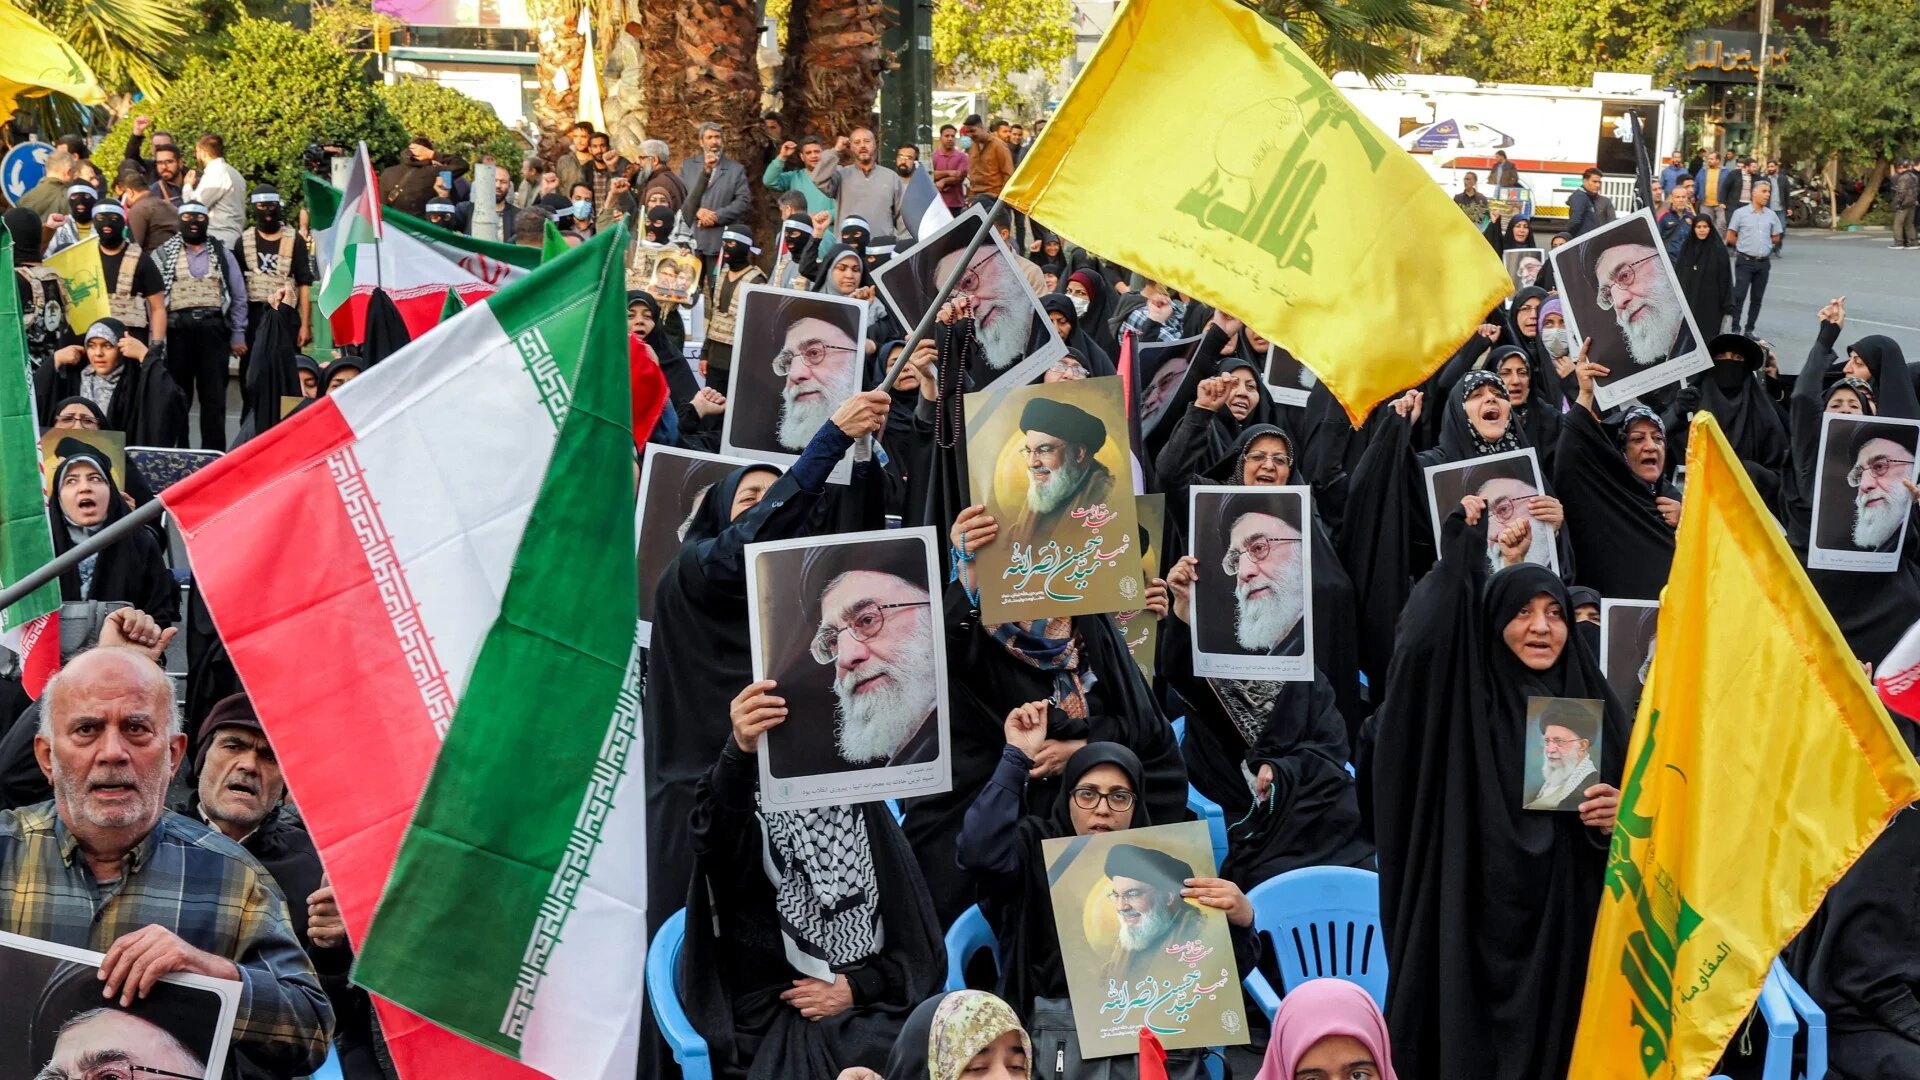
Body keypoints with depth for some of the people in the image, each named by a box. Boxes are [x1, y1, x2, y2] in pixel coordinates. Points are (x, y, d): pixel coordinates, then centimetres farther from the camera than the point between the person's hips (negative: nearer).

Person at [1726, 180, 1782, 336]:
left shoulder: (1771, 215, 7)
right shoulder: (1740, 213, -4)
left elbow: (1776, 238, 16)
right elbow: (1730, 237, 1)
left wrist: (1762, 244, 9)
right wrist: (1745, 246, 8)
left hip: (1763, 262, 4)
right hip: (1745, 261, -4)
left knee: (1757, 298, 7)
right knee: (1739, 295, -7)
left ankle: (1749, 330, 15)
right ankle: (1734, 328, -3)